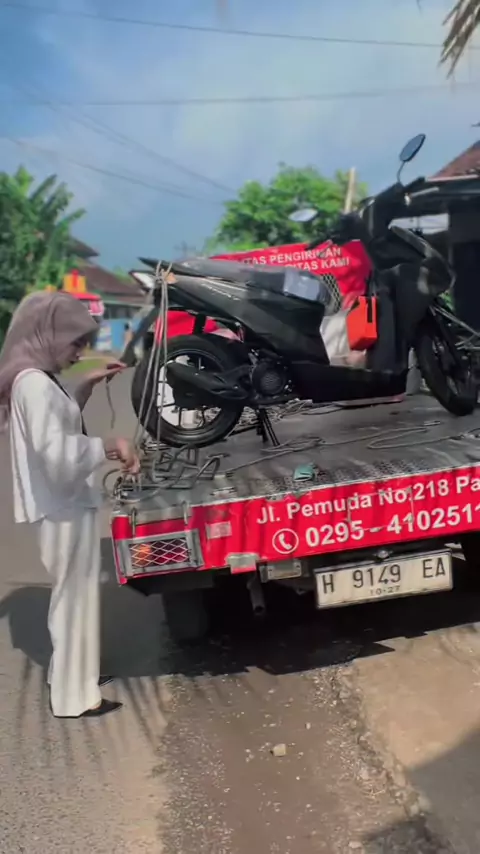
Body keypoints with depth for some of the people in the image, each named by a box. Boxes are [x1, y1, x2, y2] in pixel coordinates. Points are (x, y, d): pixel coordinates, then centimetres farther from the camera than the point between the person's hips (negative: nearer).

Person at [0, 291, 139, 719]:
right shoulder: (35, 384, -22)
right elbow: (55, 450, -34)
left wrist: (88, 385, 18)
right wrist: (110, 446, -30)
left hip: (62, 505, 10)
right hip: (65, 509, -10)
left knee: (73, 594, 23)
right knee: (75, 596, 2)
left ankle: (72, 672, 40)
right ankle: (74, 696, 15)